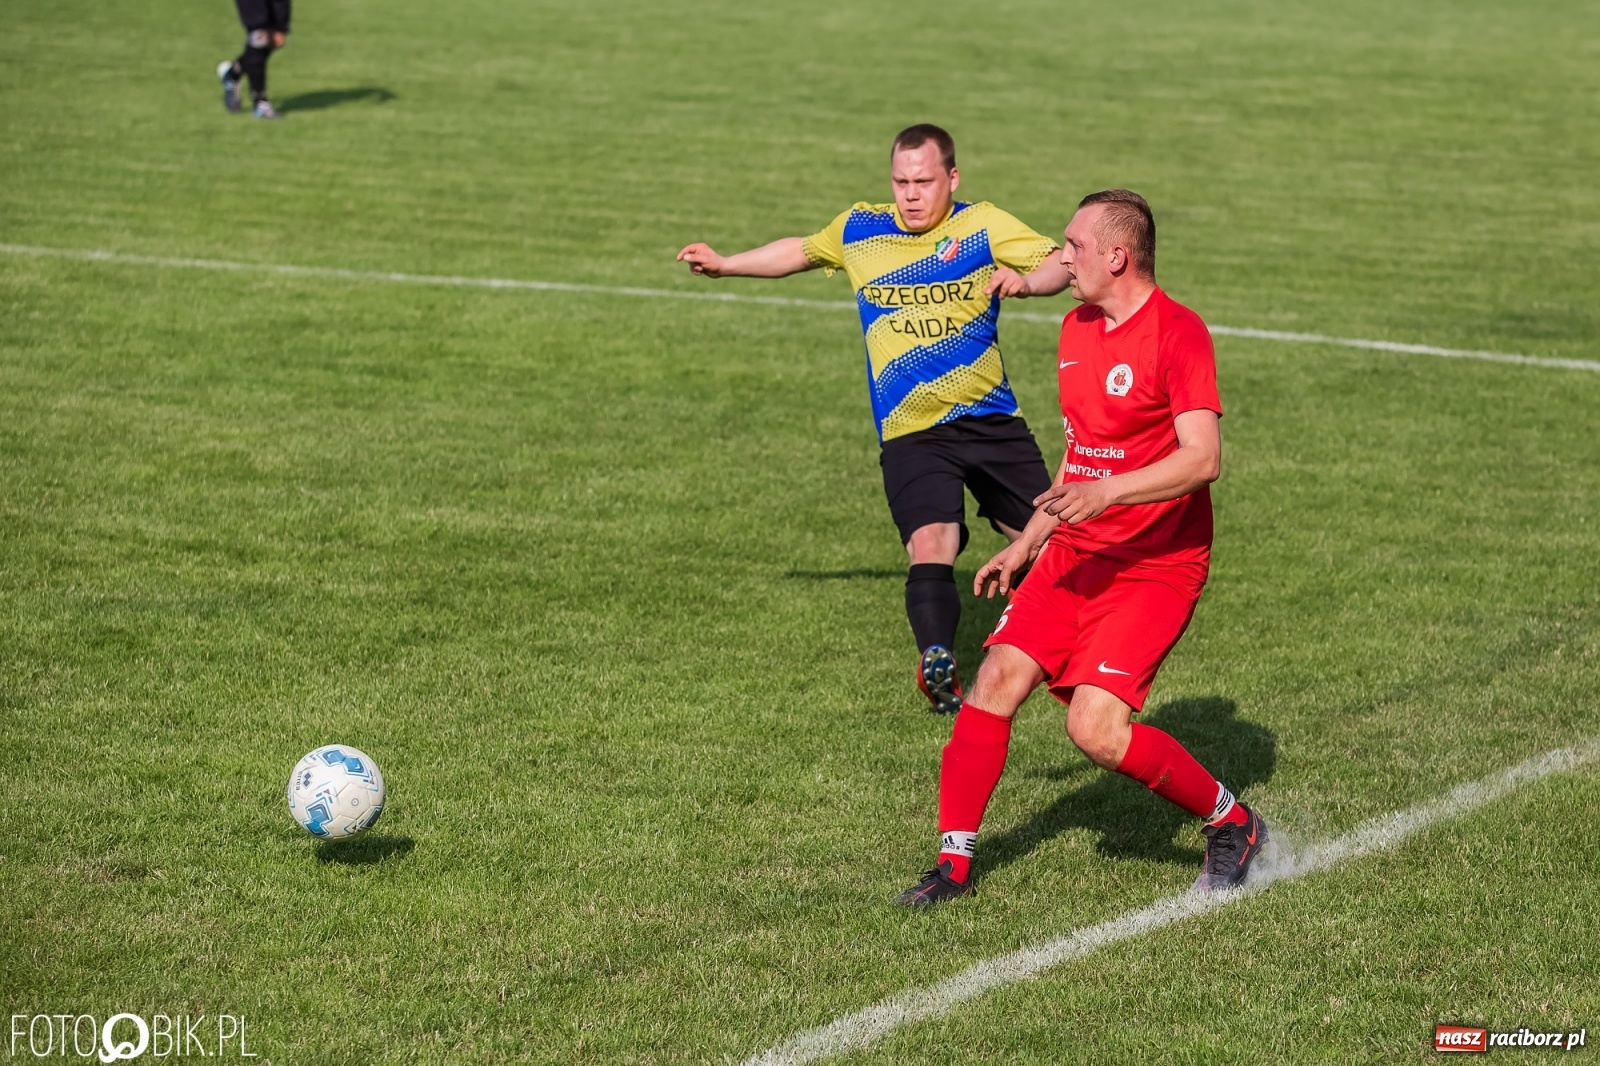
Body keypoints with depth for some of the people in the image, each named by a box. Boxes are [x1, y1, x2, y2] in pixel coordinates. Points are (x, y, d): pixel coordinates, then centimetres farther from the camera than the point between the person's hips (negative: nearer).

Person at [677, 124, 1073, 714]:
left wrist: (1025, 280, -35)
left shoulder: (982, 225, -2)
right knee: (930, 542, -25)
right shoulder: (859, 229, 6)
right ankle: (937, 663, -33)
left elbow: (1059, 264, -14)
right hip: (911, 432, -1)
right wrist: (725, 264, 28)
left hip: (991, 419, 1)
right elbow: (801, 251, 28)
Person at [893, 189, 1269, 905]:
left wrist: (1110, 490, -35)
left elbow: (1203, 458, -24)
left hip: (1155, 564, -8)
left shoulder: (1178, 331, -14)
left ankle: (1233, 825, 5)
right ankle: (954, 863, 1)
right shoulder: (1077, 328, 13)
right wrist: (1029, 541, 25)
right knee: (997, 679, -7)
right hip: (1076, 553, 8)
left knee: (1095, 730, -17)